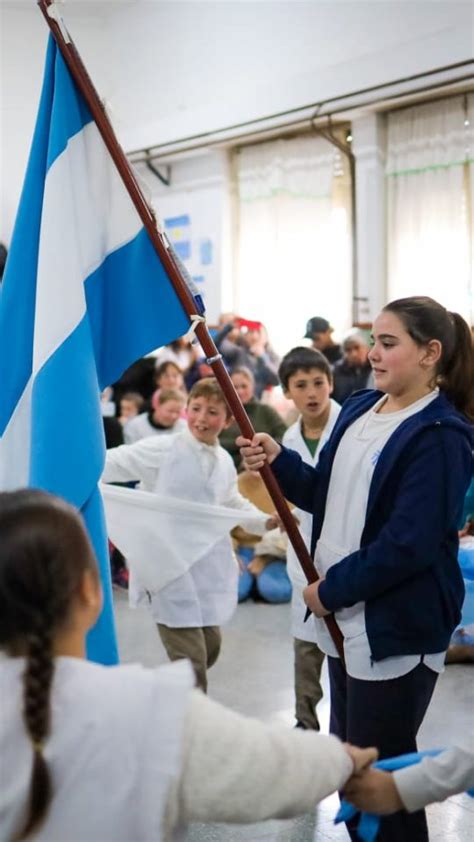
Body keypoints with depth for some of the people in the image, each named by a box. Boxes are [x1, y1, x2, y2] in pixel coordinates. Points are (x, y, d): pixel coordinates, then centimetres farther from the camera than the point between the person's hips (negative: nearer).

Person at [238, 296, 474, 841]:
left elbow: (409, 543, -23)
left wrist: (333, 589, -16)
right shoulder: (359, 409, 9)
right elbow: (328, 495, 13)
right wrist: (277, 462, -4)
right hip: (347, 618, 9)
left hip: (398, 627, -9)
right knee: (345, 755, 20)